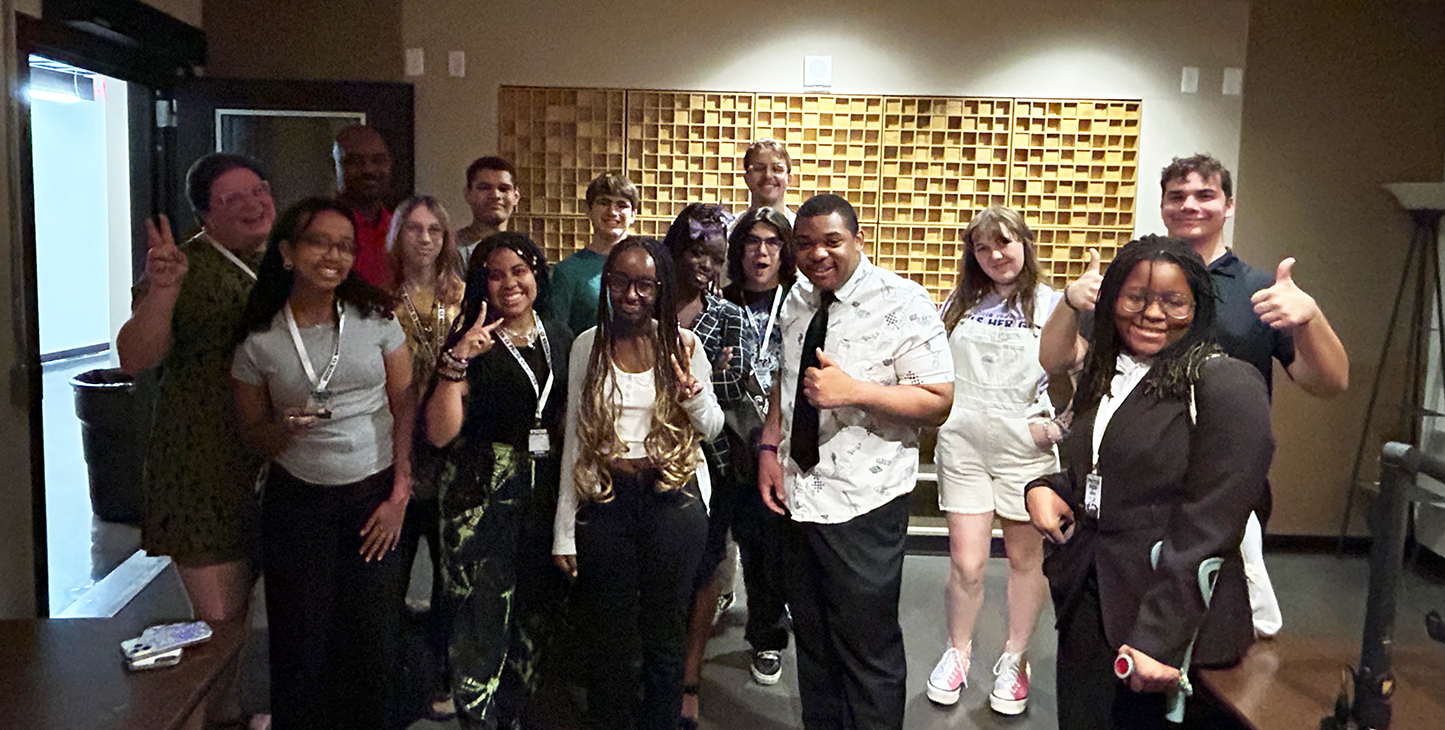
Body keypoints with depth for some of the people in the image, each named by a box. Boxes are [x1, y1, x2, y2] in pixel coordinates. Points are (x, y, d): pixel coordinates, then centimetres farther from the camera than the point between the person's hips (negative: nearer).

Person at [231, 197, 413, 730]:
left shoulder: (375, 317, -1)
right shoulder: (259, 341, -1)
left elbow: (405, 409, 1)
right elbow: (252, 435, 8)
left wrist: (400, 494, -4)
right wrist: (284, 430, -15)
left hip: (375, 496, 0)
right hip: (298, 502, 0)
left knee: (374, 643, 4)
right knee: (302, 646, 5)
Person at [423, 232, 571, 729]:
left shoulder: (560, 339, 9)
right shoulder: (470, 344, -5)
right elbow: (440, 433, -14)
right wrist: (456, 361, -23)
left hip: (548, 490, 5)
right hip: (482, 493, -4)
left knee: (538, 611, 11)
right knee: (484, 610, -6)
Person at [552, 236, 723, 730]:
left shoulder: (682, 344, -1)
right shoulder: (588, 346, 2)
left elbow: (712, 429, 5)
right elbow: (575, 438, 6)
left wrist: (692, 389, -18)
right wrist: (565, 528, 5)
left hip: (673, 499, -1)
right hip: (606, 500, 1)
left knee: (664, 633, 10)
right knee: (611, 638, 11)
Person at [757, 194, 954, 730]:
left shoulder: (902, 302, -13)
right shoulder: (797, 301, 7)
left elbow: (938, 402, -17)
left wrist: (854, 390, -28)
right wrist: (770, 447, 6)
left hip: (863, 504, -6)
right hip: (797, 494, 7)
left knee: (868, 649, 4)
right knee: (811, 640, 20)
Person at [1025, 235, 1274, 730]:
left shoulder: (1227, 384, -12)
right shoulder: (1105, 378, 11)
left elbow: (1206, 531, -18)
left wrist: (1157, 638, -22)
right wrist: (1045, 488, 0)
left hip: (1176, 623, -6)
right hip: (1086, 611, 7)